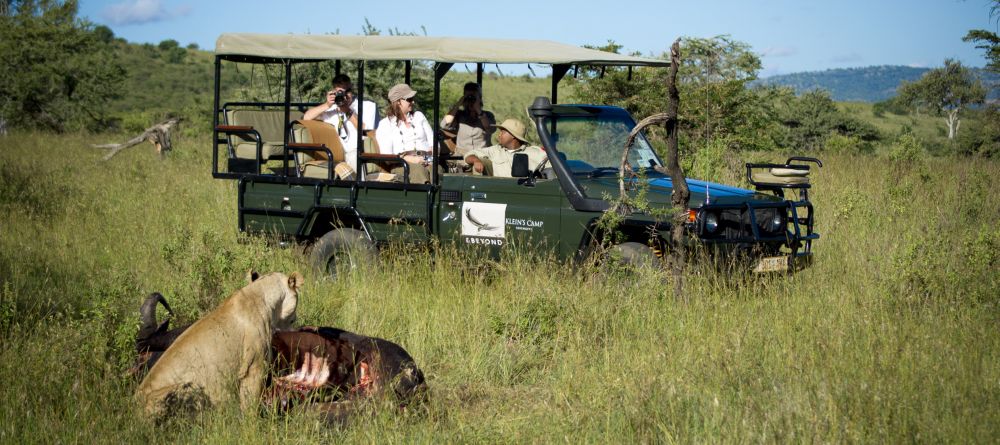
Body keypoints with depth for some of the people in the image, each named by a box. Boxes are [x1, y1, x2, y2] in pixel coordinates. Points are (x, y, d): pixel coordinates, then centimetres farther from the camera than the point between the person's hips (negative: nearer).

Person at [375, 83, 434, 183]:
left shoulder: (418, 116, 28)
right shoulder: (385, 124, 13)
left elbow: (432, 142, 25)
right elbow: (386, 156, 2)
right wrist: (409, 159, -14)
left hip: (425, 160, 3)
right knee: (418, 169, -41)